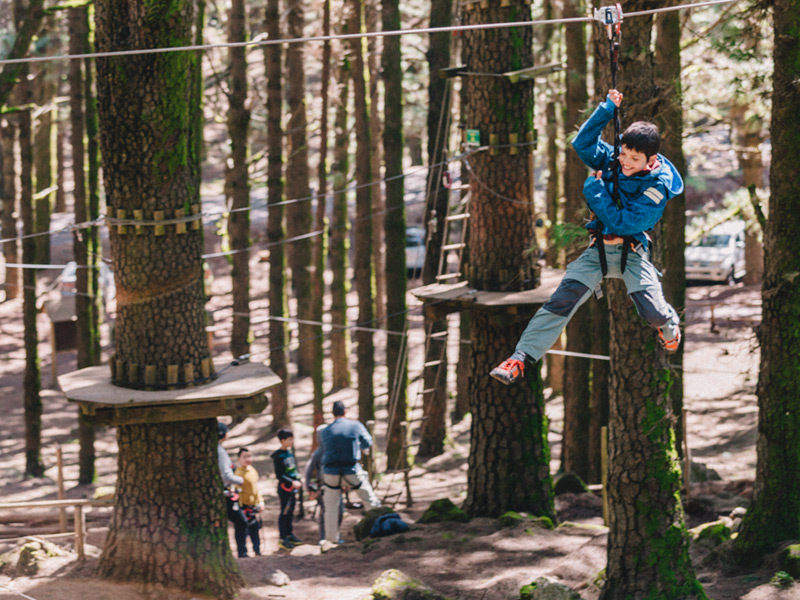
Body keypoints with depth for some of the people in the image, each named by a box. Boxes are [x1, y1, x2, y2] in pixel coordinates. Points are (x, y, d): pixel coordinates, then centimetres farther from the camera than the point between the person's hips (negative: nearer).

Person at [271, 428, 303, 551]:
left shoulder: (290, 452, 10)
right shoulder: (278, 456, -15)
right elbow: (279, 475, -17)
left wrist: (297, 480, 10)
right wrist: (292, 482, -21)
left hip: (293, 487, 8)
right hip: (284, 487, -8)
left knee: (291, 512, 16)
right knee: (285, 512, -5)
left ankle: (289, 534, 28)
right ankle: (282, 539, -1)